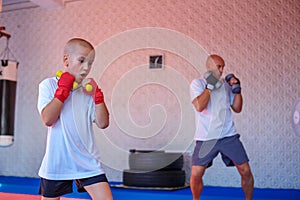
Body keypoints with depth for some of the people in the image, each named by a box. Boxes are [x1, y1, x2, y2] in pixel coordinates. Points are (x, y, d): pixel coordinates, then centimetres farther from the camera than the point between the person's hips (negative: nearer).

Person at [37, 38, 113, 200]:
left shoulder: (88, 89, 4)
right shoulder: (49, 85, -4)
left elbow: (103, 123, -3)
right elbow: (47, 119, -18)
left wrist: (97, 95, -9)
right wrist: (63, 90, -14)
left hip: (87, 161, 2)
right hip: (57, 162, -2)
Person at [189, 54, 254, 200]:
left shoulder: (226, 84, 11)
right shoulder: (197, 83, -1)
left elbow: (237, 108, 12)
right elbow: (199, 106, -18)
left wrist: (237, 90, -1)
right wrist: (209, 85, -15)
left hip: (229, 136, 3)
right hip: (206, 138, -3)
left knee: (246, 171, 2)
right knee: (196, 175, -4)